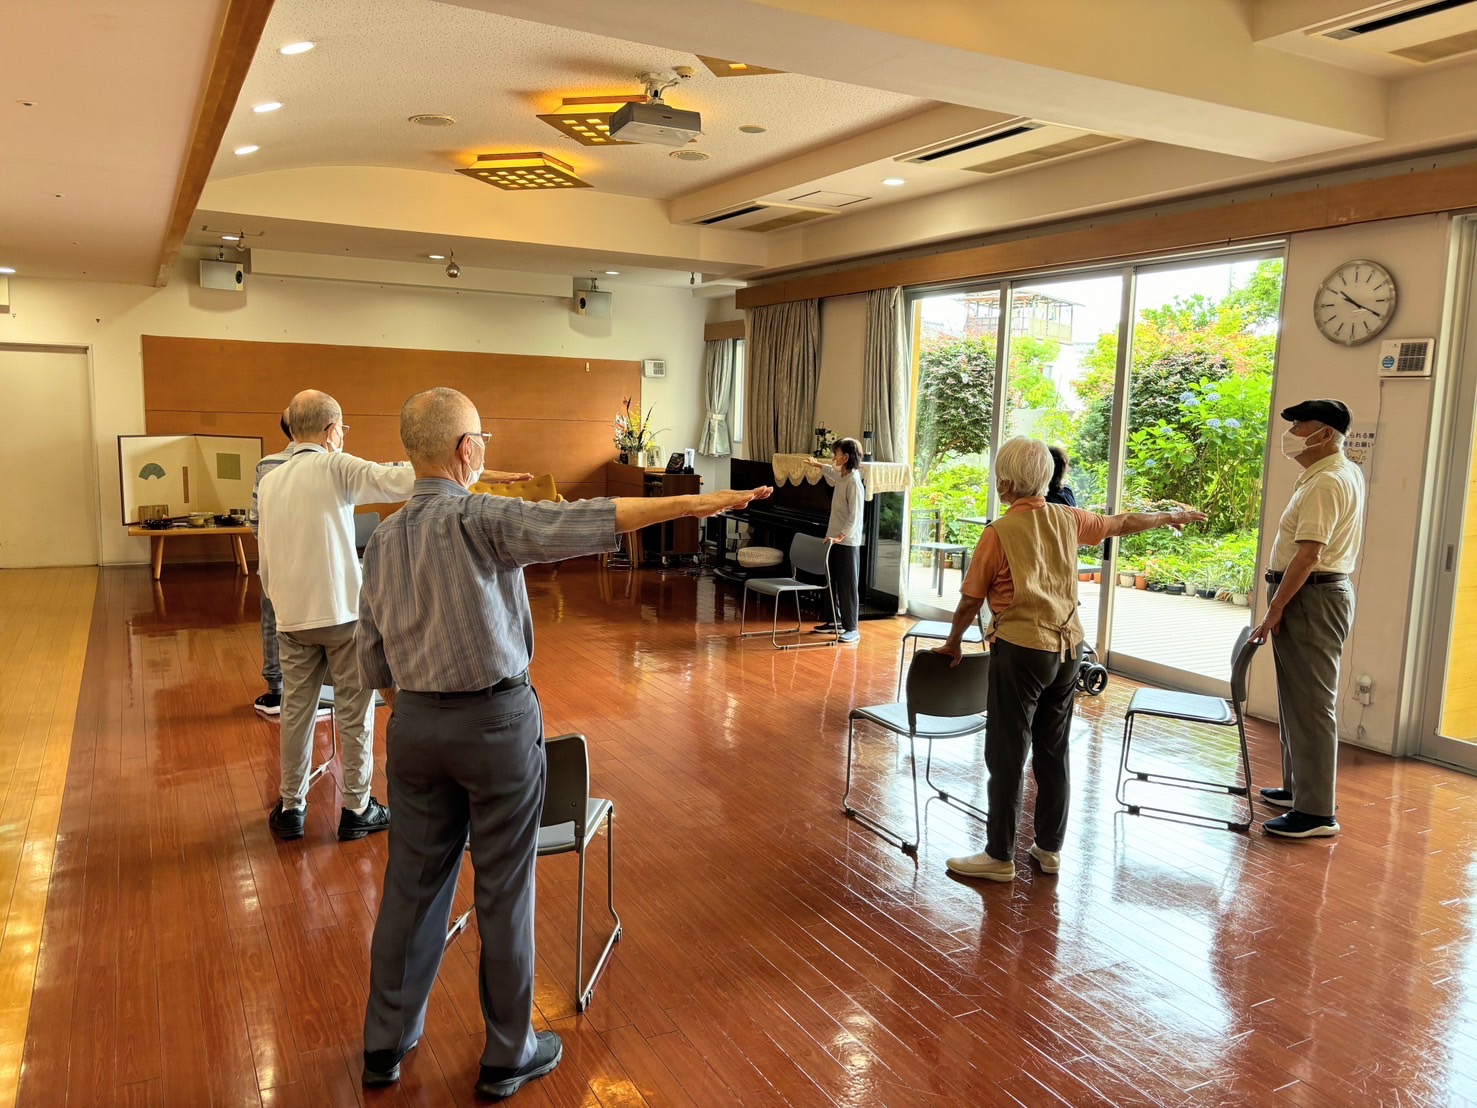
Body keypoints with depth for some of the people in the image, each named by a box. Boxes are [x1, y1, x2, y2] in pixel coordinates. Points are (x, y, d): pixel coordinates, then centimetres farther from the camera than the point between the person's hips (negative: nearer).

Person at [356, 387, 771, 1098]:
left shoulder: (382, 540, 5)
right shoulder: (480, 519, -16)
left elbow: (372, 661, 10)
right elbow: (578, 524, -30)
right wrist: (688, 504, -31)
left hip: (414, 726, 6)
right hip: (497, 721, -6)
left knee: (413, 882, 17)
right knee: (504, 891, 8)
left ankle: (386, 1044, 32)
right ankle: (508, 1055, 23)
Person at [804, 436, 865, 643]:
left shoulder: (854, 482, -20)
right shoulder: (841, 476, 7)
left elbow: (855, 518, -23)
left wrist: (841, 536, -31)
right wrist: (818, 465, 50)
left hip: (847, 542, -9)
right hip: (835, 539, 9)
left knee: (848, 585, -4)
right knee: (833, 583, 16)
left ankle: (852, 629, 2)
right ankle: (836, 621, 27)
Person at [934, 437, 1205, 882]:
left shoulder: (1000, 532, -11)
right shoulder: (1067, 519, 5)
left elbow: (971, 599, -6)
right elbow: (1121, 523, 21)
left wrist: (953, 643, 10)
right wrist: (1169, 517, 39)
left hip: (1021, 649, -6)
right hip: (1067, 648, 7)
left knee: (1007, 756, 1)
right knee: (1053, 753, 15)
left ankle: (1000, 856, 7)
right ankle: (1049, 848, 26)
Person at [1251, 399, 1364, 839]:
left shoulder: (1326, 482, -19)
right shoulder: (1345, 473, 16)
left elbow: (1307, 556, -24)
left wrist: (1274, 610, -21)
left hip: (1311, 597, -11)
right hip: (1321, 591, 11)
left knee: (1311, 704, -7)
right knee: (1299, 698, 18)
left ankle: (1317, 812, -2)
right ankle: (1299, 787, 28)